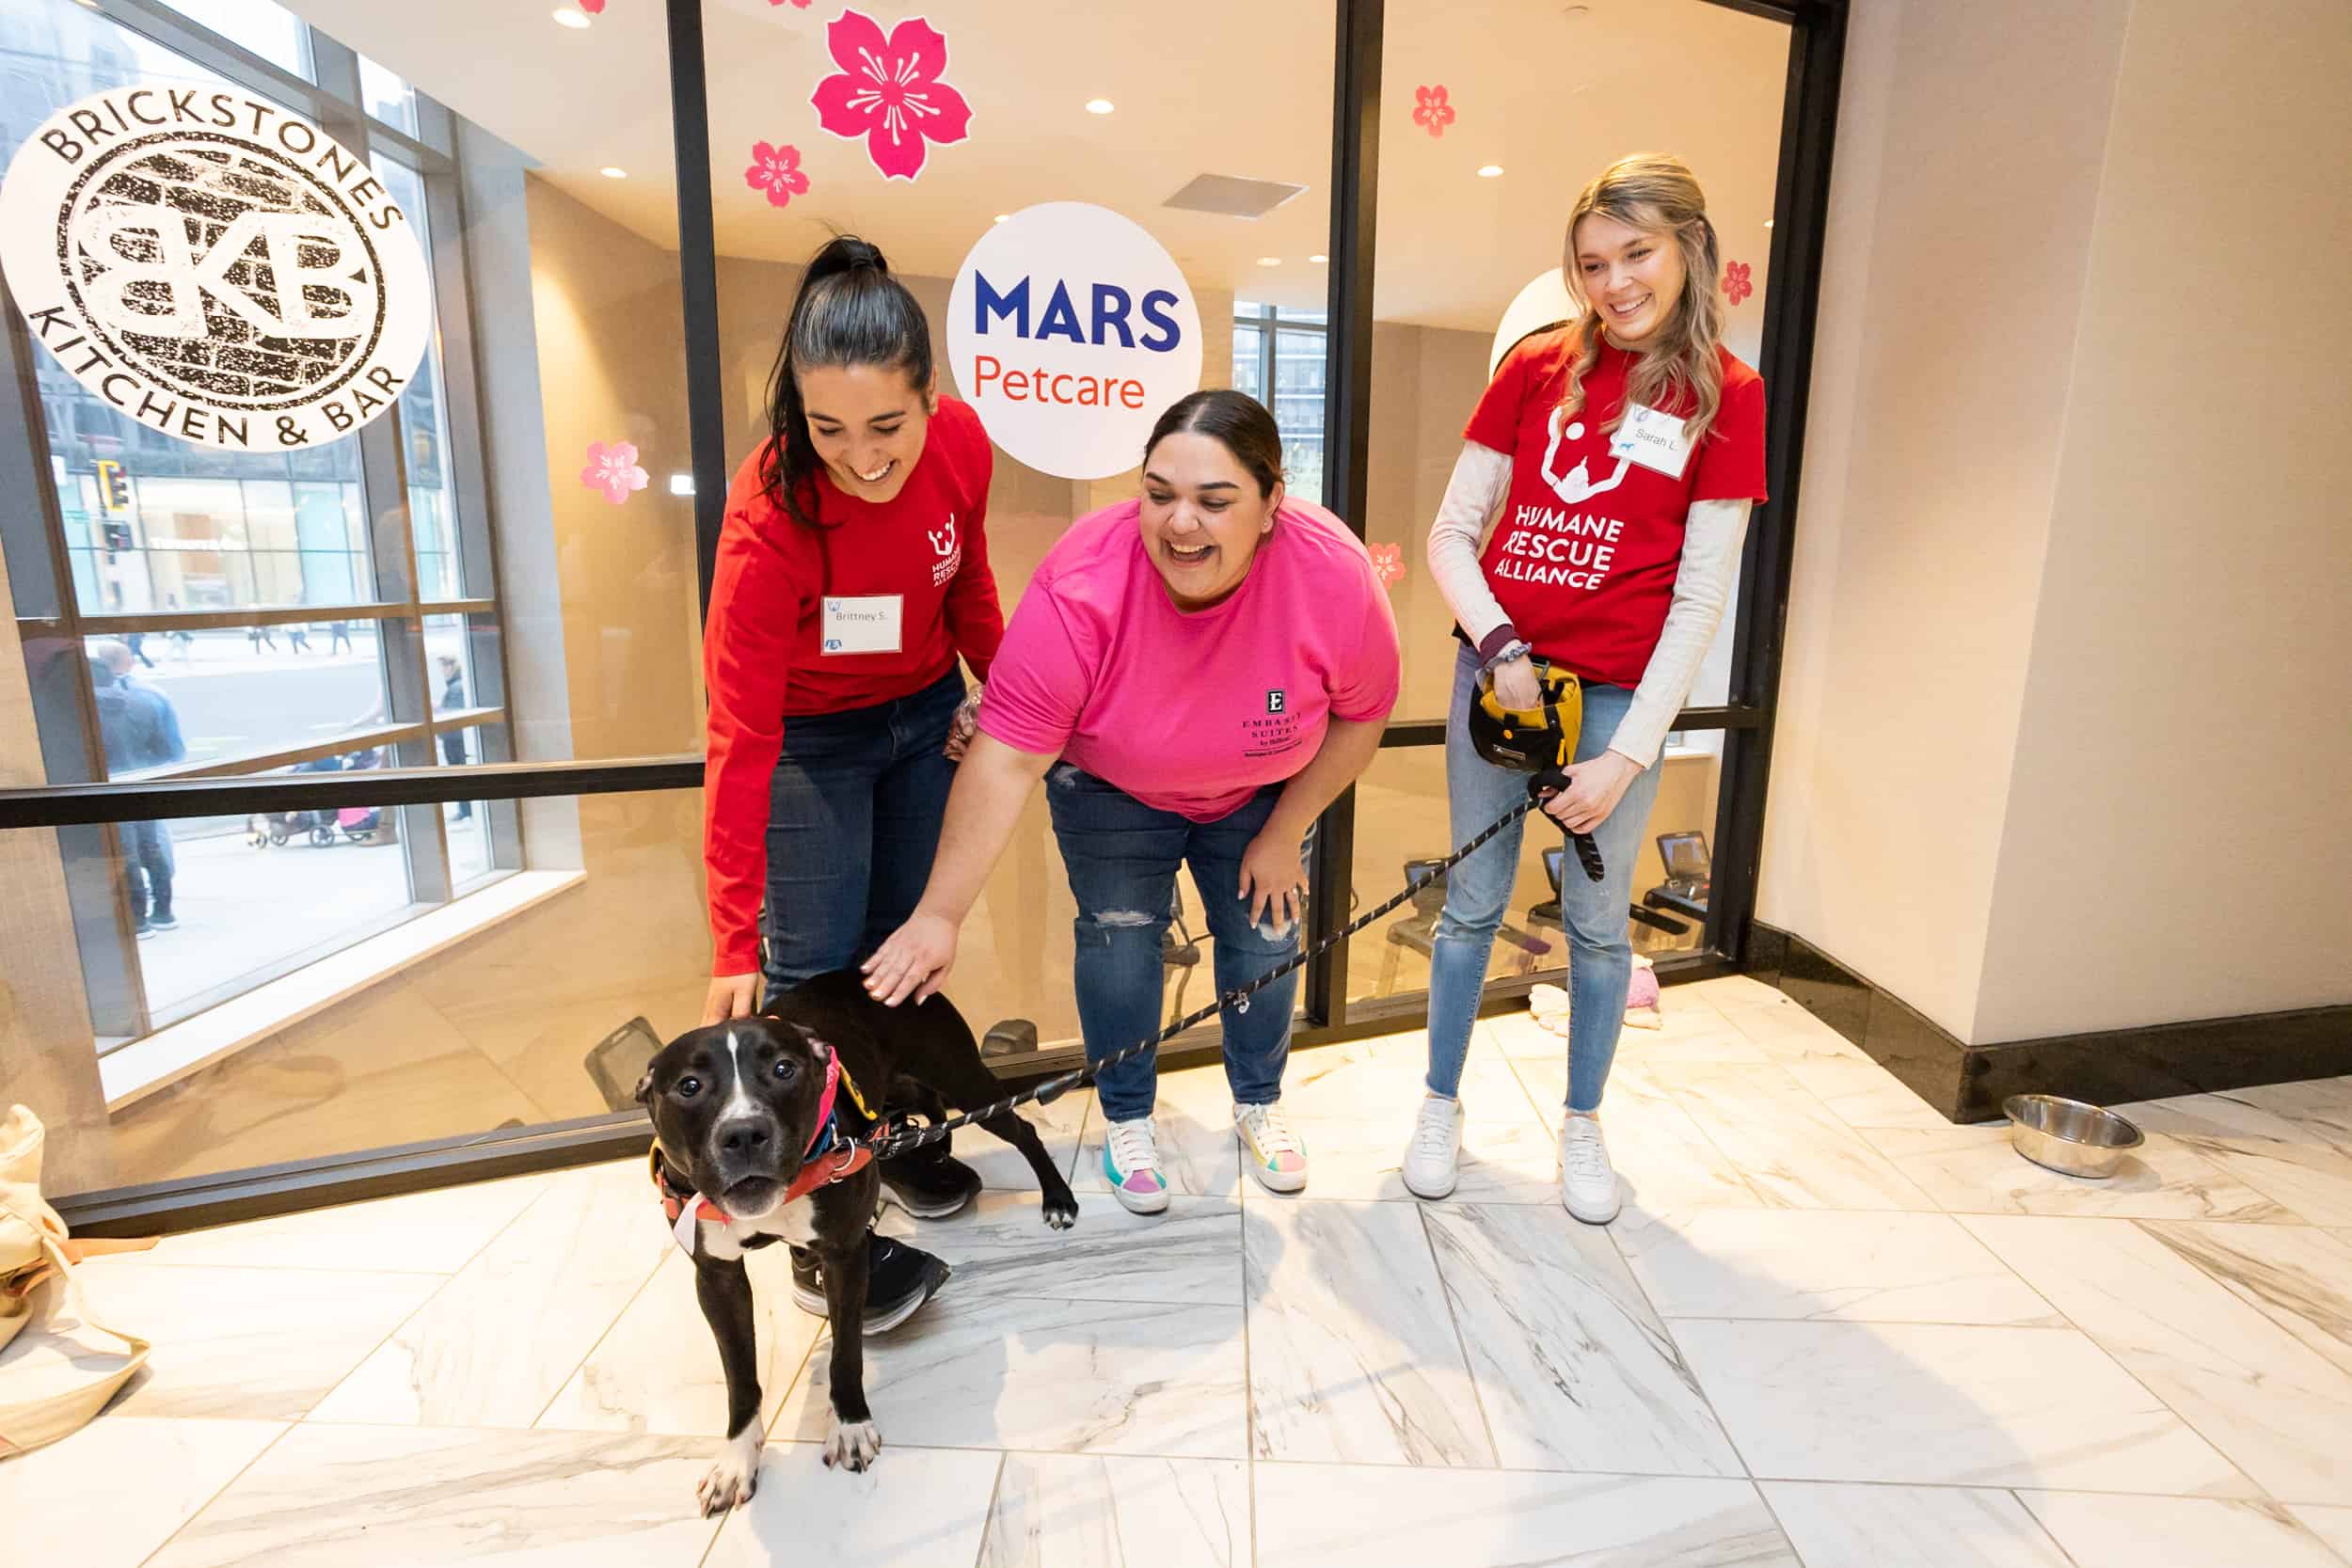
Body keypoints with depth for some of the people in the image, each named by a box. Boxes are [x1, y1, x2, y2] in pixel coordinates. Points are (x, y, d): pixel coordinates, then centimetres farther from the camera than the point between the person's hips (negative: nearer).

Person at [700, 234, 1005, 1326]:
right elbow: (739, 740, -31)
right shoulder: (769, 514, -32)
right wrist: (732, 949, -30)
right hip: (810, 737, -4)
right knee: (811, 971, -4)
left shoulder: (961, 443, -19)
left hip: (924, 714, 5)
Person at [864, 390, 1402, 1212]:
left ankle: (1258, 1104, 35)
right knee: (1118, 935, 0)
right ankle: (1127, 1119, 26)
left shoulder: (1335, 575, -31)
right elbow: (1007, 757, -33)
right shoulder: (1081, 585, -36)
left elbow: (1360, 716, -14)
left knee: (1265, 935, 8)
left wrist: (1283, 834, -10)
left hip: (1261, 792, 2)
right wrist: (941, 914, -32)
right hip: (1113, 790, -1)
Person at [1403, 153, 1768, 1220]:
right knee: (1472, 902, 9)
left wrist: (1630, 753, -11)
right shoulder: (1538, 366, 4)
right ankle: (1441, 1104, 29)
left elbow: (1698, 601, -5)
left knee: (1597, 918, 10)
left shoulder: (1725, 396, 0)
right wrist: (1497, 645, -13)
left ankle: (1582, 1125, 32)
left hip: (1618, 691, -1)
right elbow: (1449, 533, 3)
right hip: (1498, 668, 1)